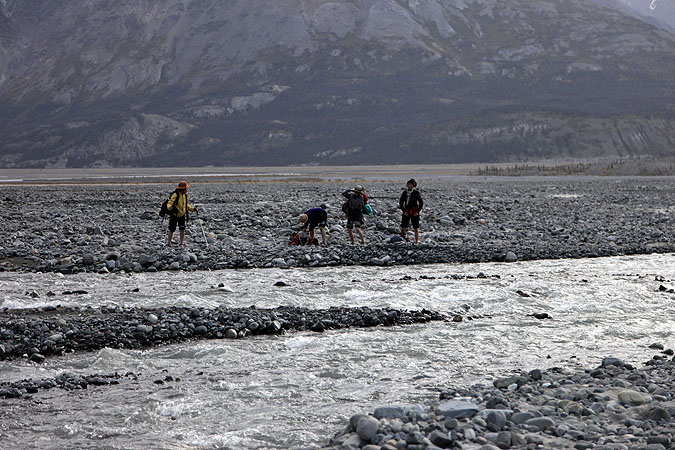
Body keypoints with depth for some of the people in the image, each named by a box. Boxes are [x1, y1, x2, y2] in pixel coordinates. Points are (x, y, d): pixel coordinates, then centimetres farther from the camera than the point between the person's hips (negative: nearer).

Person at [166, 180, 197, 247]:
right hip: (174, 215, -5)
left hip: (182, 215, 5)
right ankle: (168, 243, 20)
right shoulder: (175, 195, -19)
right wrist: (170, 207, -46)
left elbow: (186, 205, 18)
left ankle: (181, 243, 6)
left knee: (182, 229, -4)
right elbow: (169, 203, -25)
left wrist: (192, 209, 6)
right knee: (172, 230, 4)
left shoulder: (184, 195, 5)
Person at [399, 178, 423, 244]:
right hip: (406, 212, 2)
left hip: (414, 213, -2)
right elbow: (401, 203, 10)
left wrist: (417, 211, -7)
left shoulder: (416, 193, -3)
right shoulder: (405, 193, 4)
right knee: (403, 227, -4)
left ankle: (417, 242, 6)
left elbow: (421, 203, 1)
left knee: (416, 228, 0)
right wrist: (404, 211, 0)